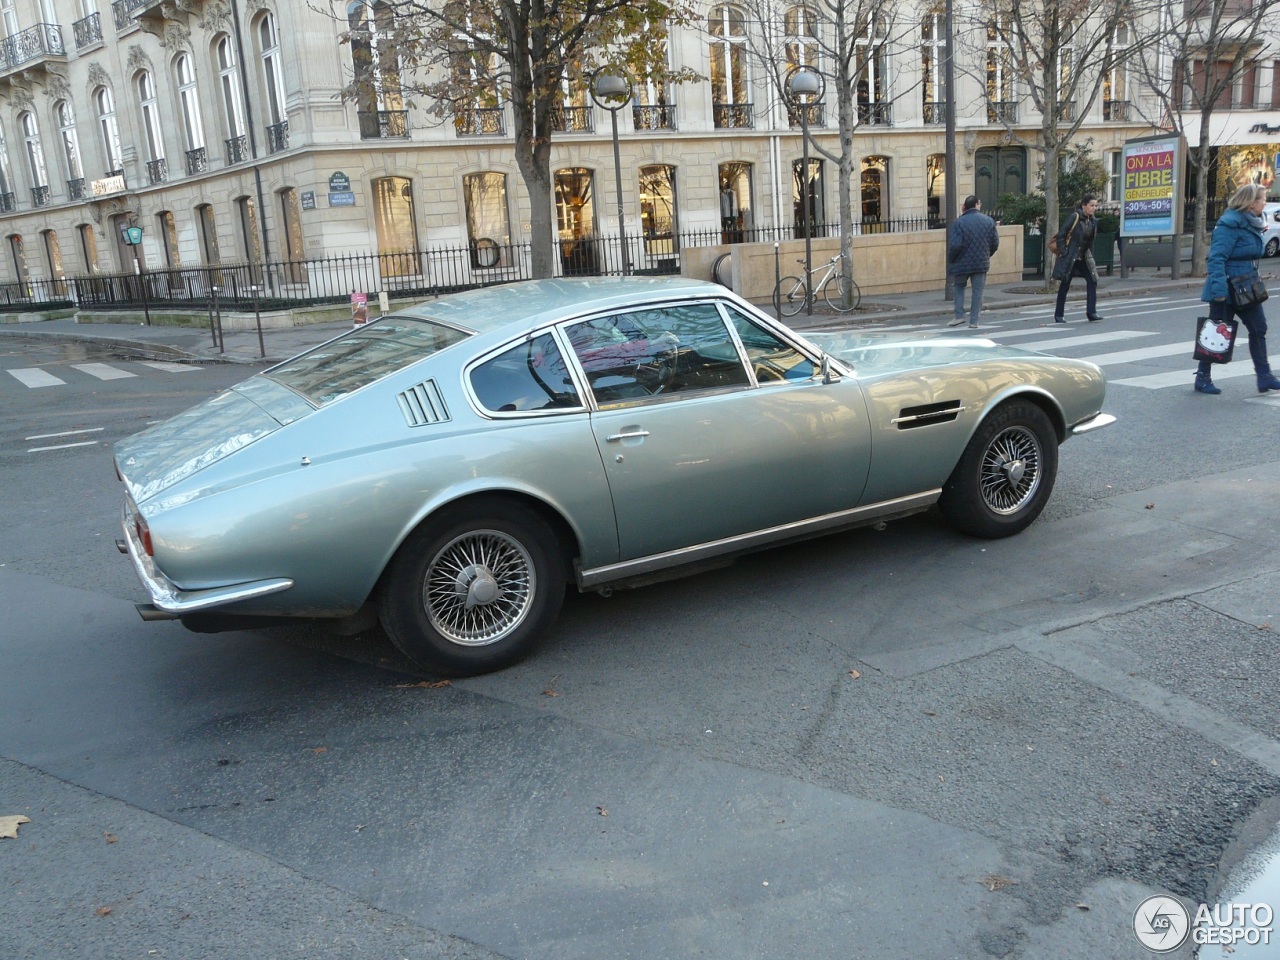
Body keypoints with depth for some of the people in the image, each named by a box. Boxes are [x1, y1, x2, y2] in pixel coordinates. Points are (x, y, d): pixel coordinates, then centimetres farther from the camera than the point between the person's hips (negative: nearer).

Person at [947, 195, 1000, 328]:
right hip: (981, 263, 2)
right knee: (978, 291, 8)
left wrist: (950, 260, -3)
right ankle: (974, 320, 8)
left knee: (959, 287, 17)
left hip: (962, 263, -2)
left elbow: (955, 245, -18)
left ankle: (959, 315, 7)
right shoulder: (989, 221, 1)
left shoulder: (959, 222, -12)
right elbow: (995, 243, 3)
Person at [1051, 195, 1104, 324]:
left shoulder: (1093, 221, 7)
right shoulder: (1074, 218, -12)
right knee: (1065, 285, 2)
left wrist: (1090, 256, 10)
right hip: (1069, 258, -6)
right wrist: (1064, 253, -15)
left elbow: (1090, 241, 16)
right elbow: (1061, 235, -13)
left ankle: (1091, 313, -6)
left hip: (1083, 258, 6)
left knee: (1092, 282, -7)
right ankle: (1058, 315, 13)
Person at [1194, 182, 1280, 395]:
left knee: (1258, 329, 8)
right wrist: (1219, 288, -30)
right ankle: (1202, 378, 11)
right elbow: (1217, 258, -24)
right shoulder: (1231, 223, -17)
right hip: (1227, 290, -9)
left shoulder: (1252, 224, 12)